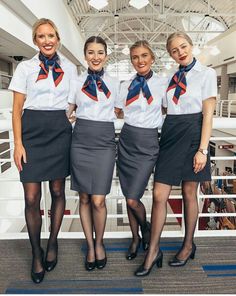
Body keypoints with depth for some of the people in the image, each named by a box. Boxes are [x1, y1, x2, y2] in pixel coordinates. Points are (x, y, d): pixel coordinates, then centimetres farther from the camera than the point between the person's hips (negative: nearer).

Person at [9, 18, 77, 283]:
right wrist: (18, 143, -7)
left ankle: (53, 243, 29)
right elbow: (17, 109, 2)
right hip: (32, 130, -1)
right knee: (32, 197, -3)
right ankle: (36, 253, 18)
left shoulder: (69, 68, 10)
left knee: (57, 191, 8)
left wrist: (75, 132, 4)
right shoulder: (25, 67, 4)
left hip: (60, 131, 2)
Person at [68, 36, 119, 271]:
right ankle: (90, 246, 26)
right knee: (84, 198, 7)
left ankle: (99, 243, 23)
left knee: (98, 200, -4)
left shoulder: (114, 84, 11)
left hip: (104, 142, 0)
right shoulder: (76, 81, 8)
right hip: (81, 141, 1)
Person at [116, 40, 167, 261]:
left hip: (147, 143, -3)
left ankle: (146, 228, 26)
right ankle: (135, 238, 32)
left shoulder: (163, 84, 0)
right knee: (129, 197, 10)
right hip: (126, 141, 3)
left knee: (132, 199, -7)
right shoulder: (125, 86, 7)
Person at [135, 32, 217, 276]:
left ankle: (188, 245, 27)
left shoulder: (206, 74, 1)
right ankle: (153, 251, 11)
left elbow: (207, 114, -6)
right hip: (169, 135, 4)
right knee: (159, 195, -1)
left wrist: (202, 149, -13)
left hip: (192, 134, -4)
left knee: (189, 194, 7)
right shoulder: (171, 77, 15)